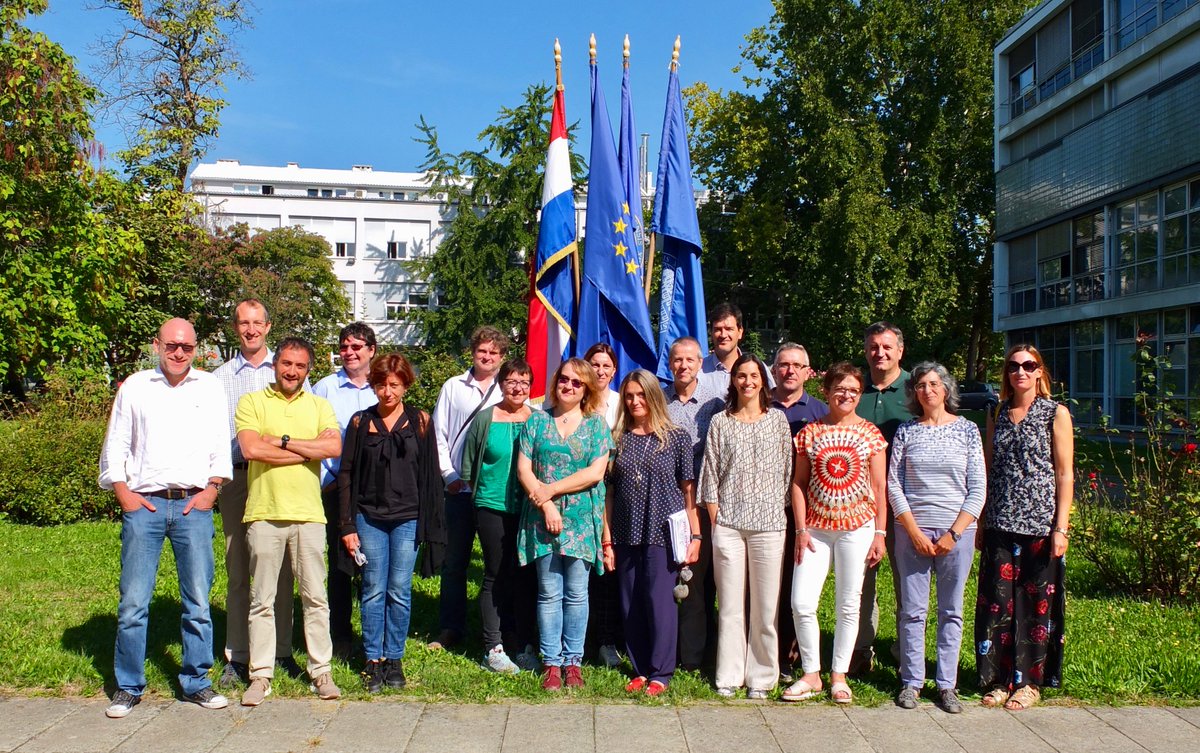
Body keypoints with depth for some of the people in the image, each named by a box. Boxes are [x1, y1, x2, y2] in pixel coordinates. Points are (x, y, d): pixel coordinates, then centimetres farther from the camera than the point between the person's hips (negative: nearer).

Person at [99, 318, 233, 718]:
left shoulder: (210, 388, 11)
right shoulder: (135, 387, 9)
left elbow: (221, 446, 11)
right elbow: (115, 447, 10)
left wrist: (211, 490, 0)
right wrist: (123, 493, -1)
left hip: (193, 506, 1)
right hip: (143, 504, 0)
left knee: (198, 600, 3)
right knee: (133, 601, 0)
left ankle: (195, 681, 16)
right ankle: (128, 686, 14)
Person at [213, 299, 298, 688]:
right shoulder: (220, 377, 12)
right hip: (237, 477, 1)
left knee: (281, 569, 4)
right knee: (238, 569, 3)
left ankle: (282, 650, 14)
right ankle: (237, 656, 11)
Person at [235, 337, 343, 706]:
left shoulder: (319, 406, 11)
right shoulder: (252, 402, 5)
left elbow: (334, 447, -7)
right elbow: (251, 449, -11)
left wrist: (282, 441, -9)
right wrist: (308, 451, -8)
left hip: (308, 513, 1)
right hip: (264, 512, -1)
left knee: (315, 597, 6)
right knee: (262, 599, 6)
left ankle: (321, 671, 16)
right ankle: (260, 675, 17)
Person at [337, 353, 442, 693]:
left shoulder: (419, 421, 3)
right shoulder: (360, 422, 4)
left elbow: (430, 474, 5)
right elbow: (346, 474, 4)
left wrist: (429, 522, 0)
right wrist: (347, 525, -1)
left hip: (407, 519, 0)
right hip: (369, 518, 1)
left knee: (400, 592, 3)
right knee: (373, 591, 4)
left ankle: (394, 659, 15)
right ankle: (373, 660, 14)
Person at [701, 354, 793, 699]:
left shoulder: (778, 420, 8)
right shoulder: (720, 422, 7)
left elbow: (786, 471, 8)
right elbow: (710, 476, 6)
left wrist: (780, 513, 1)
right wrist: (715, 521, 0)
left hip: (768, 523, 0)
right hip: (728, 524, 0)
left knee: (765, 605, 3)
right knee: (730, 605, 5)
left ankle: (761, 677, 15)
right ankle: (729, 676, 15)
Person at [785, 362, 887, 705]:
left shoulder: (870, 433, 1)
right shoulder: (810, 432, 3)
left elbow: (879, 487, 2)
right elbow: (799, 483, 4)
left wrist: (880, 533, -2)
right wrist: (801, 529, -3)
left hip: (857, 528, 0)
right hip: (816, 528, 1)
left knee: (848, 605, 7)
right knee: (801, 603, -4)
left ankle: (838, 675, 21)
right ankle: (811, 674, 13)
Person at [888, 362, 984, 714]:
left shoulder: (967, 429, 3)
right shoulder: (906, 431, 4)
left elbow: (978, 489, 0)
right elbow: (894, 486, 0)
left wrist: (954, 533, -8)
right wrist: (915, 532, -7)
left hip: (957, 531, 0)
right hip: (912, 530, 0)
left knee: (951, 612, 6)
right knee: (912, 610, 4)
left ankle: (947, 685, 16)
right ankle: (911, 681, 15)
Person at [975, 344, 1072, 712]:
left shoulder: (1056, 413, 0)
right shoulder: (998, 413, 10)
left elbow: (1065, 475, -3)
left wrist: (1061, 527, -9)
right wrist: (981, 522, 10)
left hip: (1040, 524, -3)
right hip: (1000, 524, 3)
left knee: (1036, 602, 4)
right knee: (996, 601, 4)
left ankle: (1030, 681, 17)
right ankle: (1000, 678, 15)